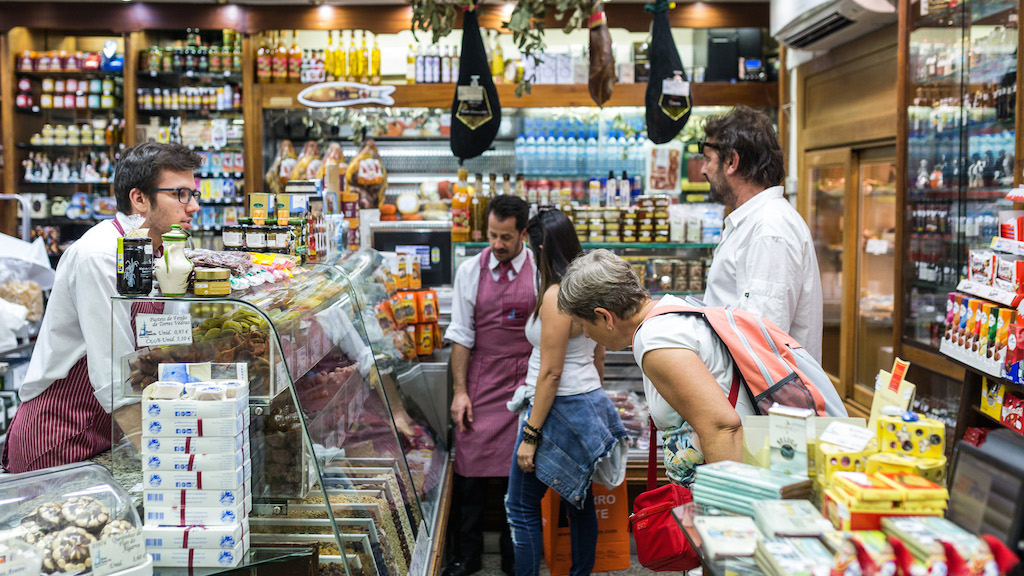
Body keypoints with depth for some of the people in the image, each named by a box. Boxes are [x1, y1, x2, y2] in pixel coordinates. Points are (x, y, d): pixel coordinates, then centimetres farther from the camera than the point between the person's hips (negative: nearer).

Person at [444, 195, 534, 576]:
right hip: (480, 385, 1)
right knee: (470, 472, 3)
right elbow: (461, 334, 3)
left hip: (523, 387, -1)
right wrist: (459, 391, -1)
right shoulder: (470, 271, 1)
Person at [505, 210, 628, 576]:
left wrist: (530, 435, -17)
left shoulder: (556, 296, -19)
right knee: (579, 502, 18)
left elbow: (551, 372, -21)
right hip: (589, 402, 9)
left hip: (559, 409, -9)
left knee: (521, 507, 1)